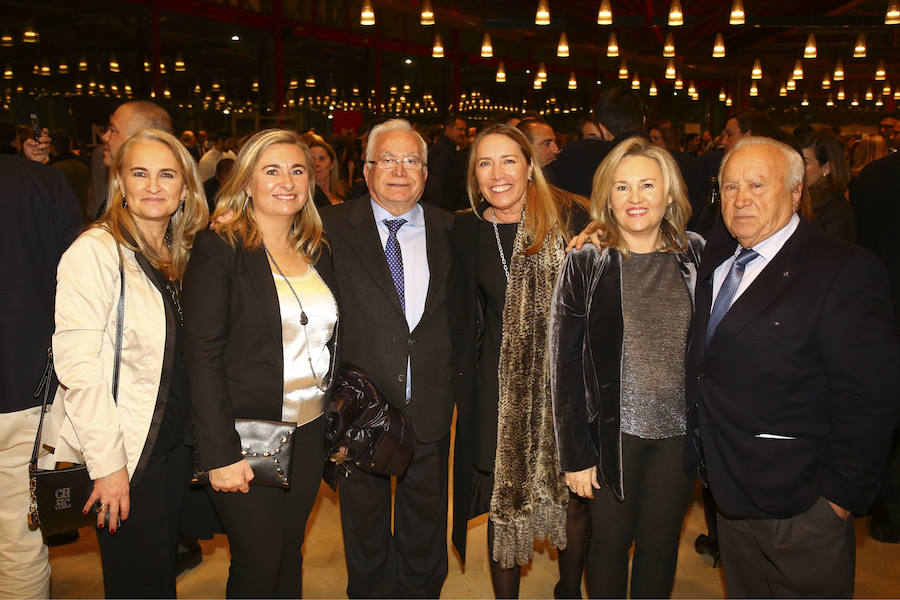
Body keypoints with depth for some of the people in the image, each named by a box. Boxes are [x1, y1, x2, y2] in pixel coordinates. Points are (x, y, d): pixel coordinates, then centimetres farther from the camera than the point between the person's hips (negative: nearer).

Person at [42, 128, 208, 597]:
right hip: (121, 452, -6)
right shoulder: (95, 251, -15)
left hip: (175, 443, 7)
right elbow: (77, 366, -19)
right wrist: (108, 462, -18)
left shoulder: (181, 255, 8)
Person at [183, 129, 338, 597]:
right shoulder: (218, 248, -9)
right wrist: (221, 453, -18)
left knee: (290, 552, 15)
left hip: (308, 433, 5)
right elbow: (202, 356, -14)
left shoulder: (318, 252, 9)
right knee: (259, 561, 2)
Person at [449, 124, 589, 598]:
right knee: (505, 503, 8)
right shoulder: (467, 231, 2)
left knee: (573, 499, 12)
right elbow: (462, 319, 10)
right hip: (500, 388, 1)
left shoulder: (570, 218, -5)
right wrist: (466, 378, 6)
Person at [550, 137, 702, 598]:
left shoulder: (696, 257, 1)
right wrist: (575, 453, -7)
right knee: (609, 540, 12)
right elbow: (564, 364, -6)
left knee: (660, 543, 15)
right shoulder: (585, 265, -6)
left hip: (680, 432, 2)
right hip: (614, 429, -2)